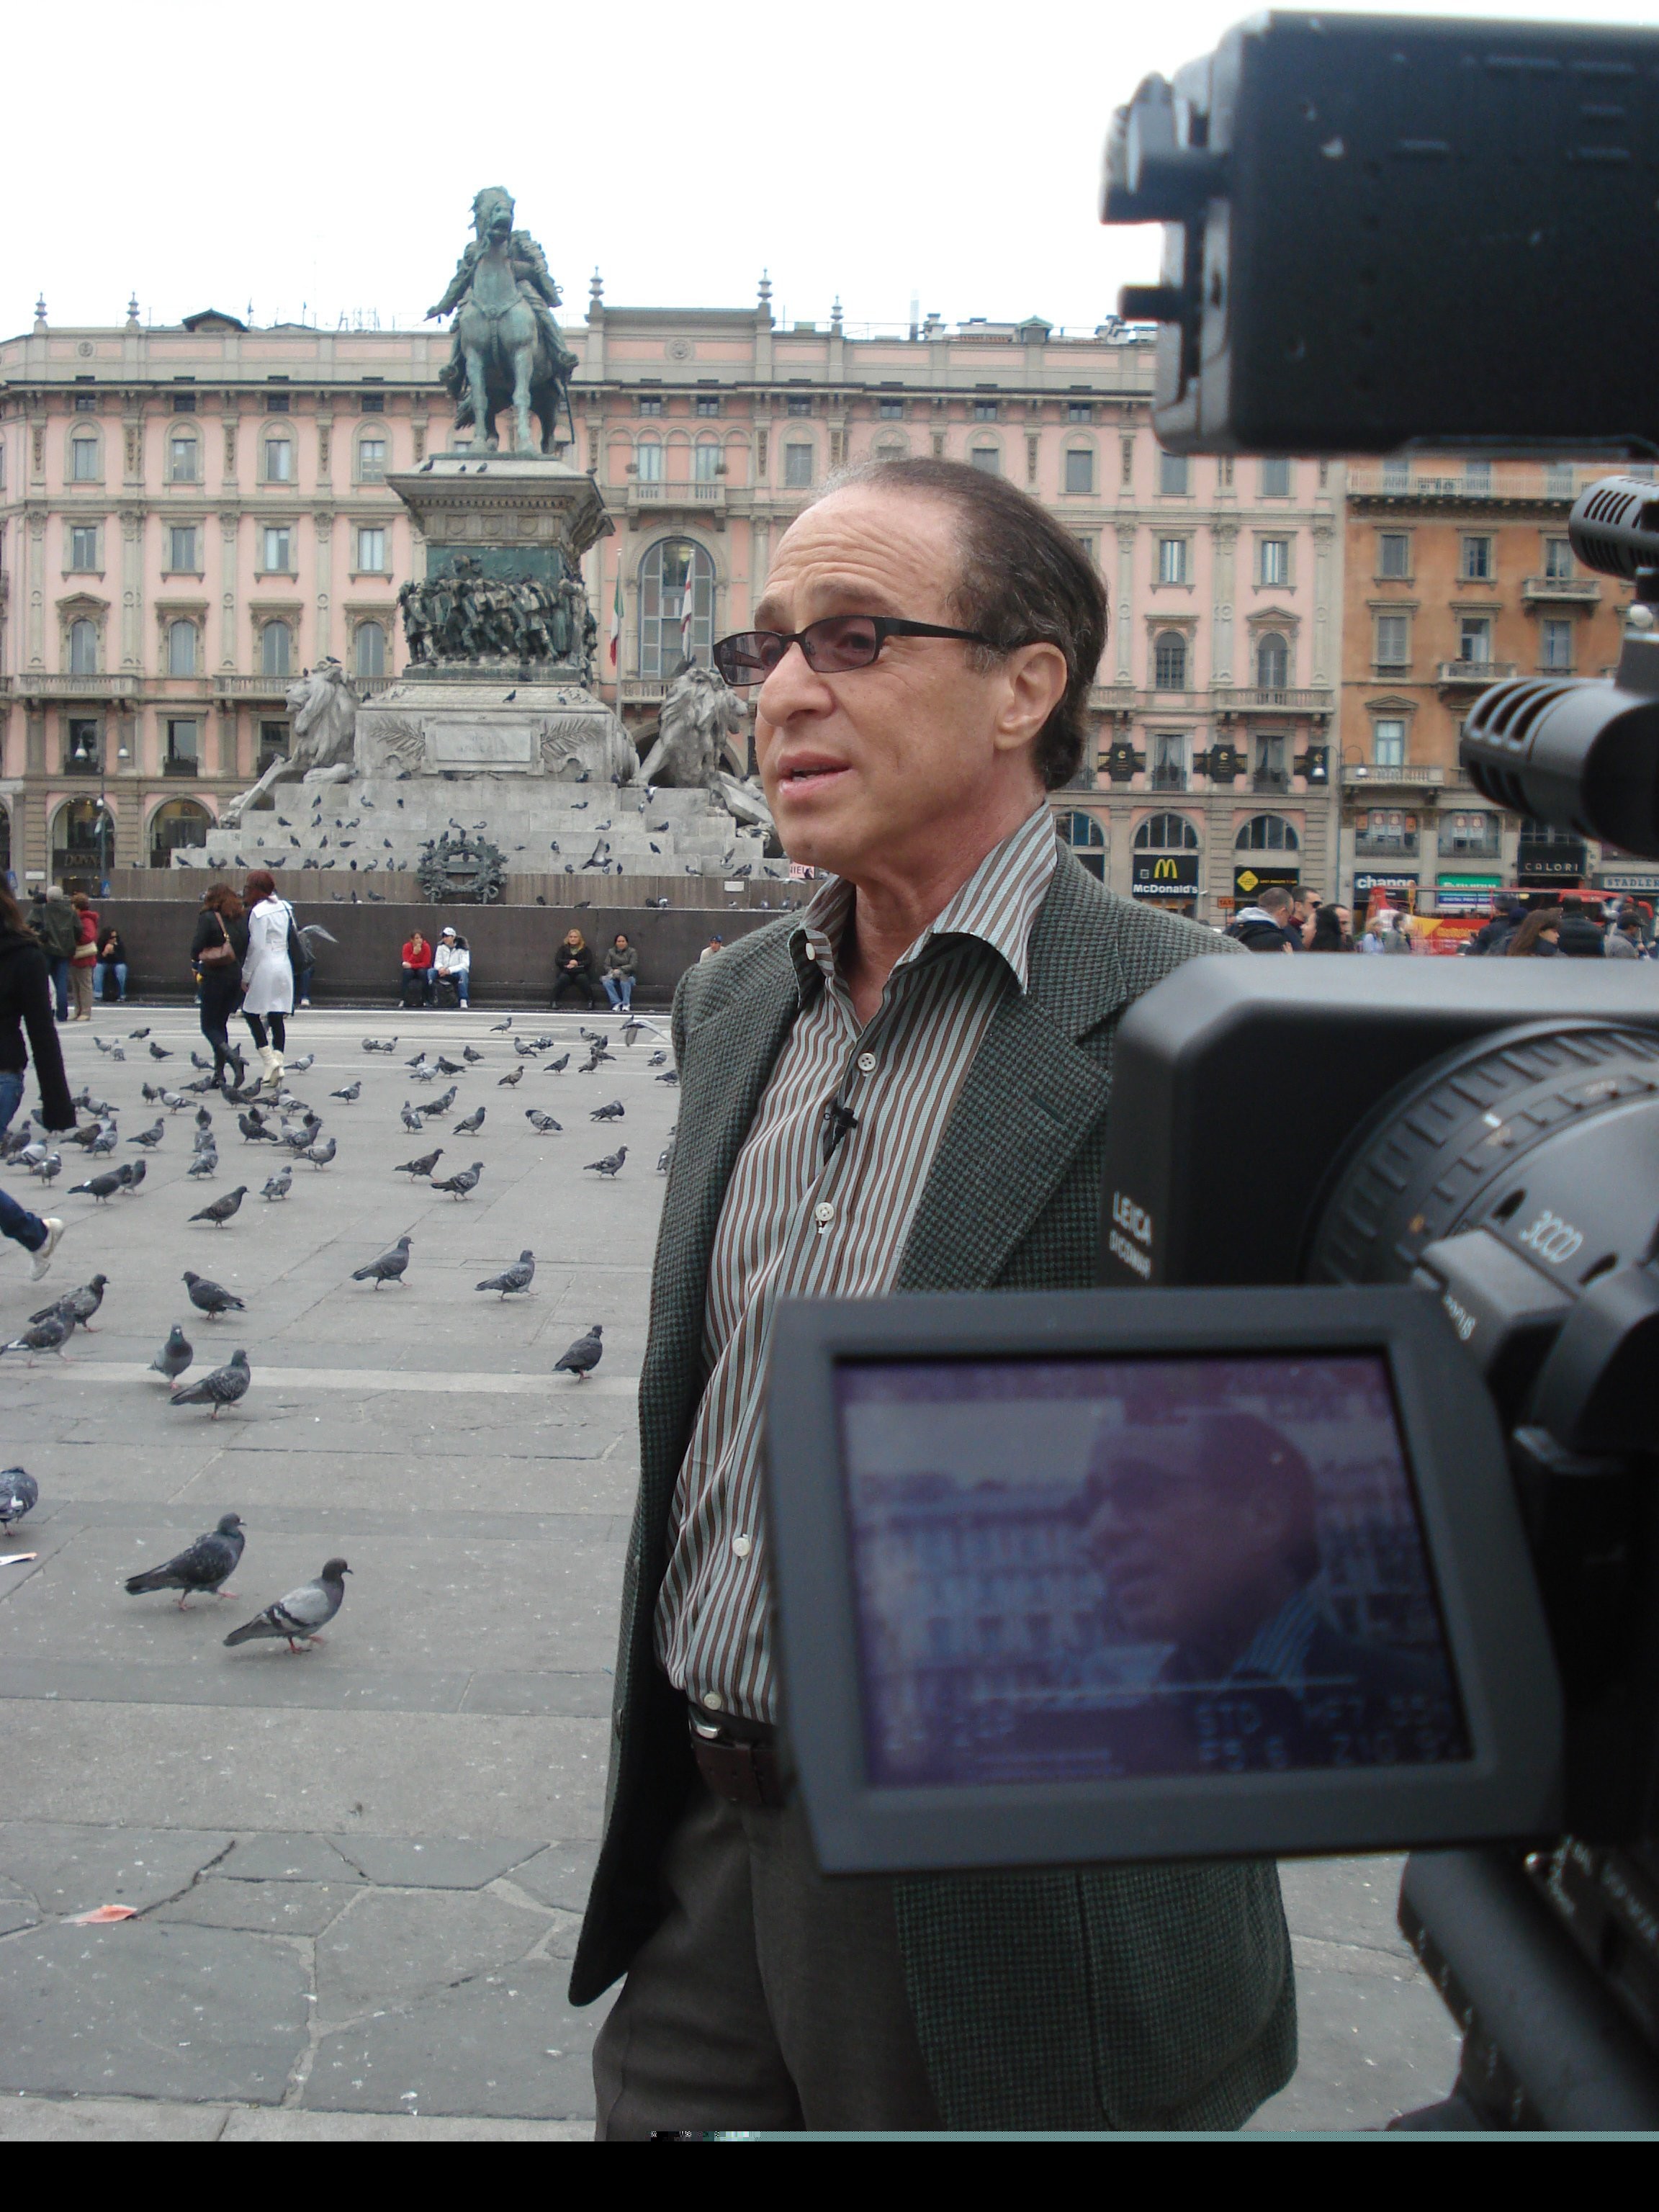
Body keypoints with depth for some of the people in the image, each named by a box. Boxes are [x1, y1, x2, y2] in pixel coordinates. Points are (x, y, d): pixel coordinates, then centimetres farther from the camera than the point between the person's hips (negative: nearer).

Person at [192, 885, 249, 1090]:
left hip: (214, 977, -5)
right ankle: (220, 1074, 13)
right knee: (221, 1023, 16)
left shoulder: (208, 918, -8)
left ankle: (231, 1055, -25)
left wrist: (197, 964, 6)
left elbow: (196, 949, -12)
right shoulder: (243, 918, 6)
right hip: (237, 977, 5)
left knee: (209, 1026, 3)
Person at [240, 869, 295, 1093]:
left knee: (251, 1013, 5)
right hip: (284, 966, 7)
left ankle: (269, 1060, -5)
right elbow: (293, 936, 10)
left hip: (264, 968, -7)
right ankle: (278, 1062, 6)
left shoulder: (258, 912, -13)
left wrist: (246, 975, -8)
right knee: (278, 1018, 7)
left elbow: (257, 947, -15)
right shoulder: (284, 907, 7)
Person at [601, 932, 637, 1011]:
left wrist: (620, 970, -20)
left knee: (625, 981, -38)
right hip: (614, 977, 2)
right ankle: (616, 1003, -28)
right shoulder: (611, 951, 12)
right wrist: (612, 971, -18)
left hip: (628, 976, -2)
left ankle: (626, 1004, -25)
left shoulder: (632, 952, 3)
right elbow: (607, 966, 4)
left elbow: (633, 966, -9)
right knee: (607, 981, -32)